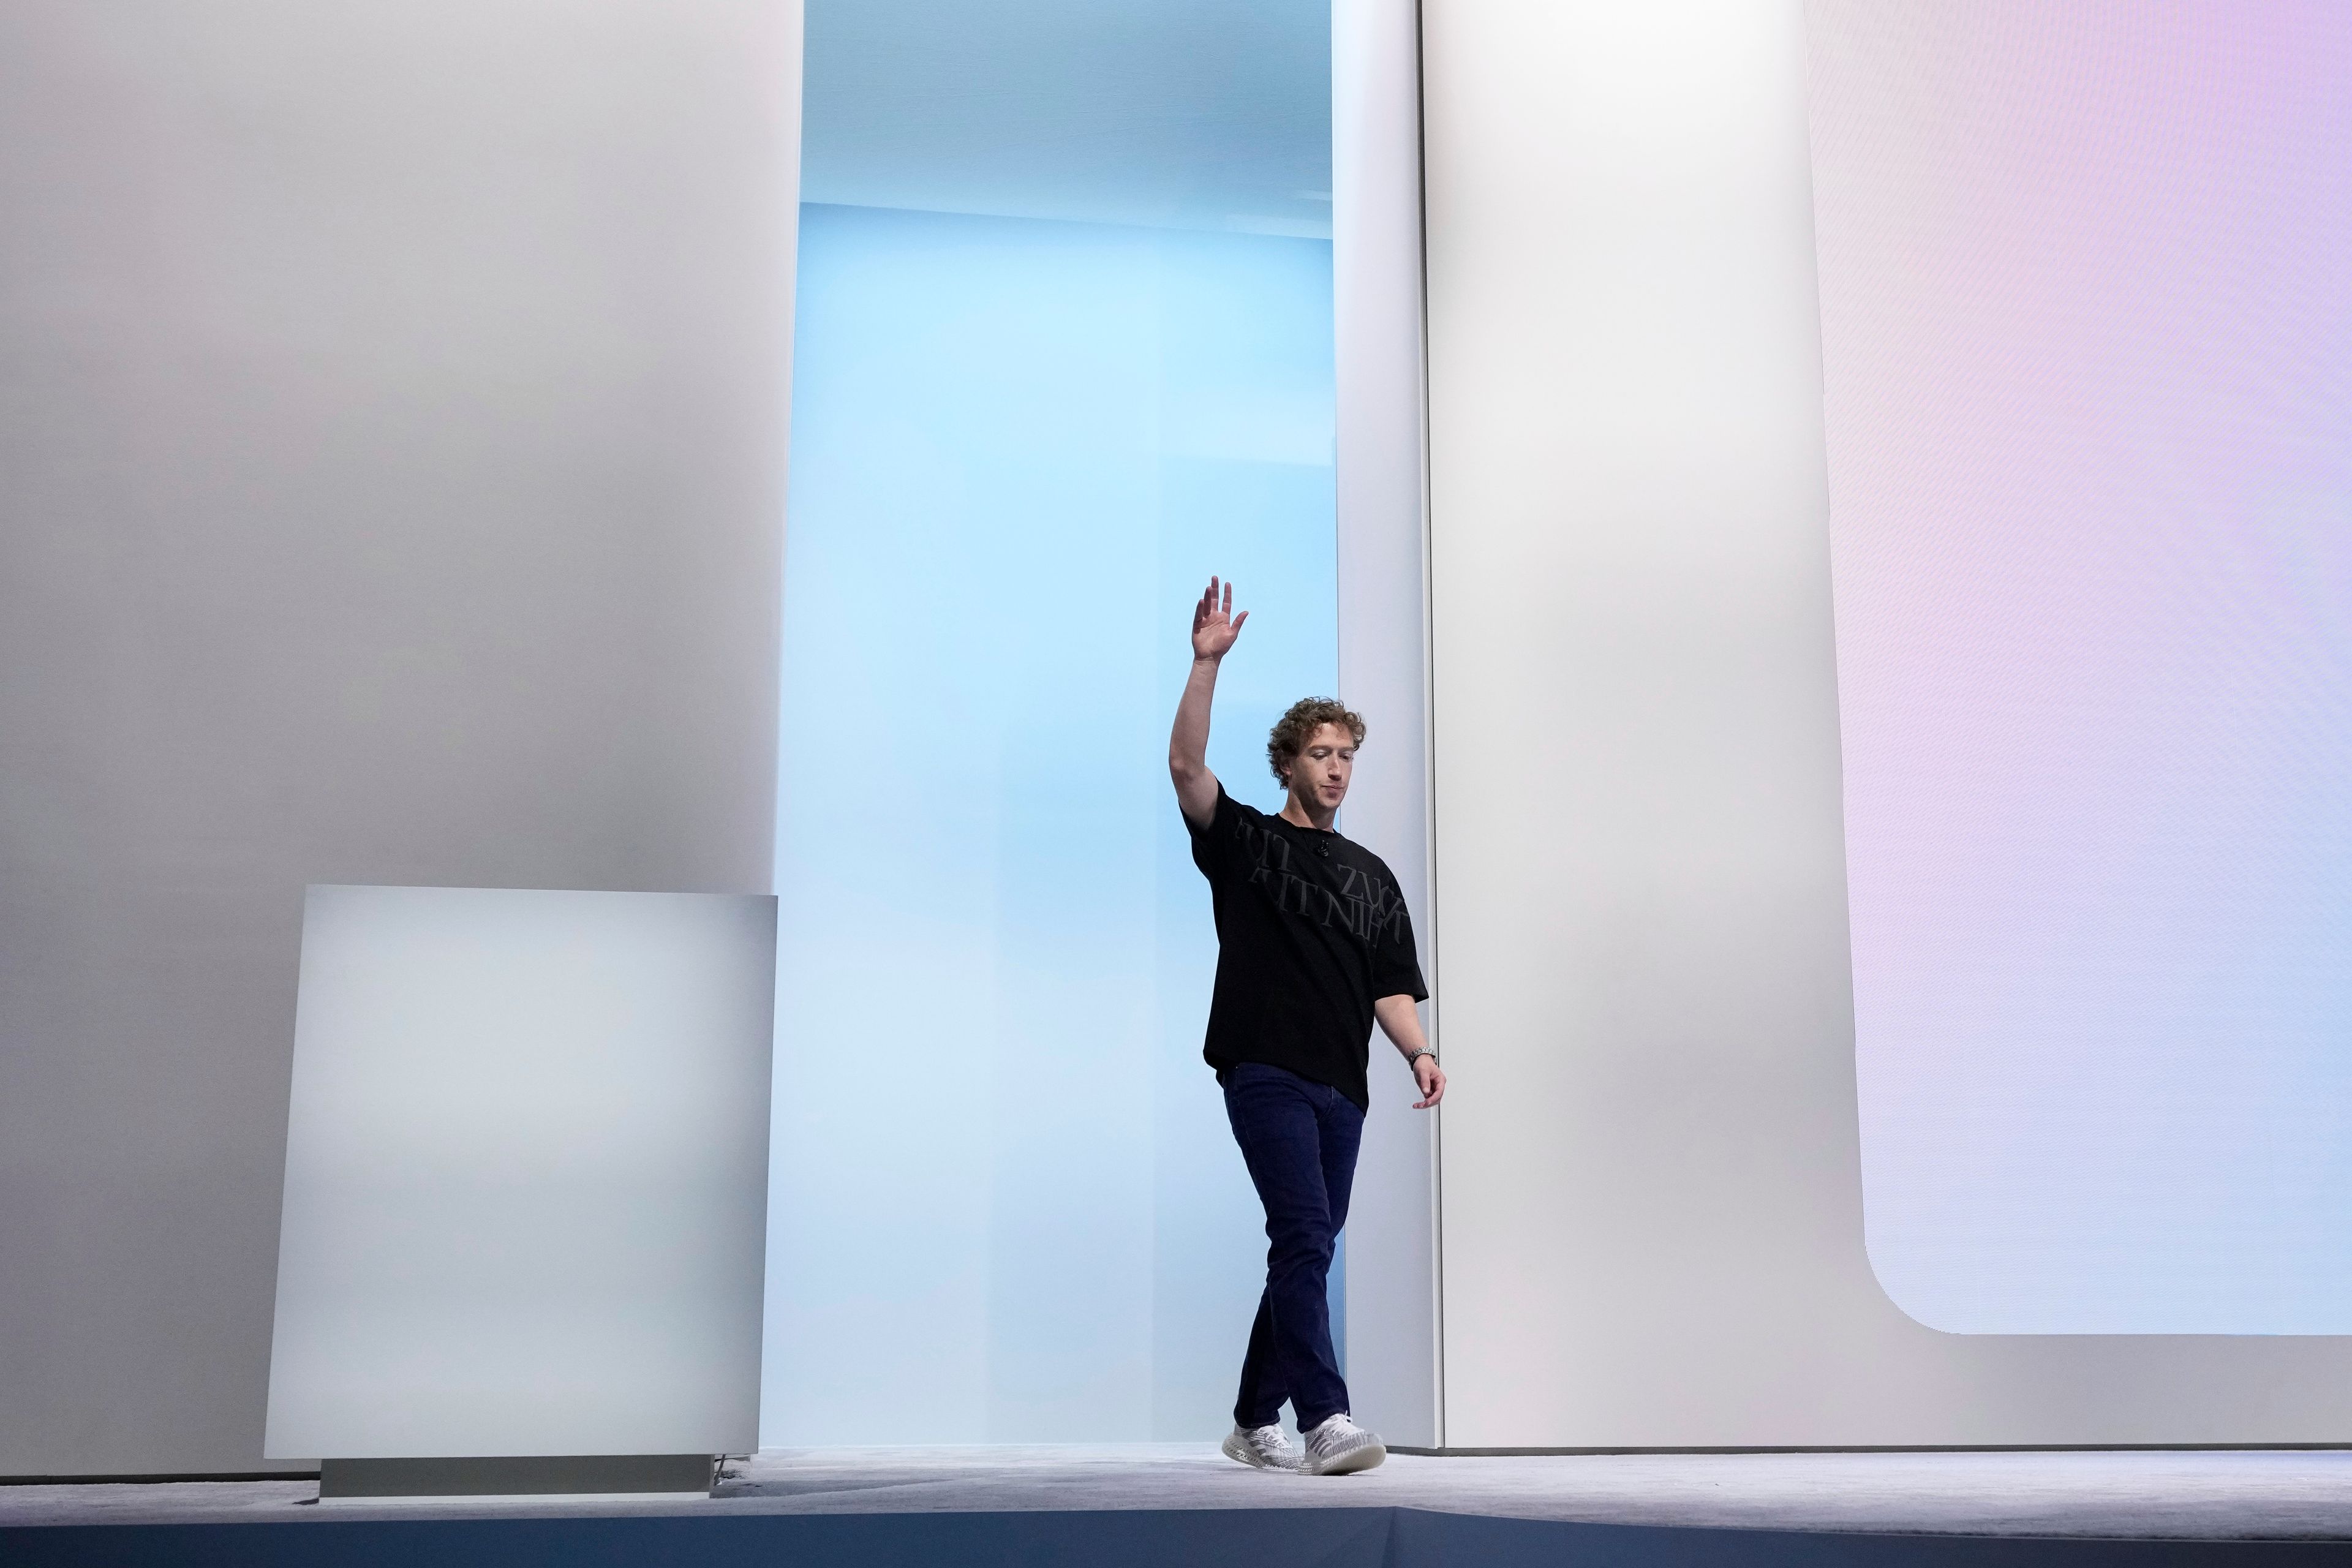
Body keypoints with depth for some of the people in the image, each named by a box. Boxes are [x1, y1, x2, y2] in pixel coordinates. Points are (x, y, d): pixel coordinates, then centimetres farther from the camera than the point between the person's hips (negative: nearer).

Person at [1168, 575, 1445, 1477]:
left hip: (1341, 1086, 6)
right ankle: (1324, 1421, -22)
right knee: (1305, 1236, -18)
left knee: (1307, 1252, 8)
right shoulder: (1244, 842, 7)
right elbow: (1185, 765, -9)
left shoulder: (1371, 876, 19)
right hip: (1267, 1073, -5)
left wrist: (1419, 1052, -6)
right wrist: (1207, 662, -17)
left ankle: (1254, 1420, 20)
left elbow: (1391, 986, 13)